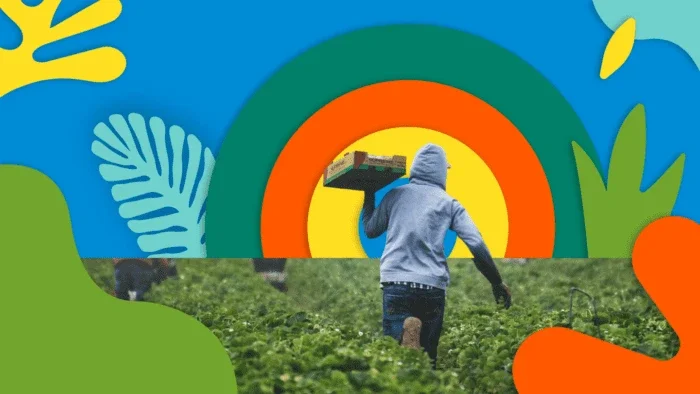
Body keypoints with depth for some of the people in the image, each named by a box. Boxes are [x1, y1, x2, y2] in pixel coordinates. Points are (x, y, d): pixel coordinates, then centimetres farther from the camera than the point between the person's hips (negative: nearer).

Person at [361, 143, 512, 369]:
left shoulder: (395, 196, 10)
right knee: (428, 354, 12)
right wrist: (497, 283, 7)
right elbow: (477, 246, -1)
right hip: (433, 286, 0)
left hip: (396, 283, 0)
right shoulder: (449, 203, 8)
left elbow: (370, 230, 23)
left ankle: (404, 333, -37)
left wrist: (369, 196, 37)